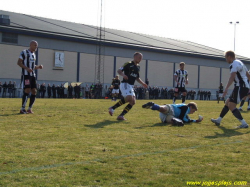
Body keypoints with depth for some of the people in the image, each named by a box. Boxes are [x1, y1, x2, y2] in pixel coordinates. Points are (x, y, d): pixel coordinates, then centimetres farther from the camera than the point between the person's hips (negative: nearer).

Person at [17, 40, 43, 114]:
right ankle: (22, 109, -9)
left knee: (34, 92, 2)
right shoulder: (24, 52, -3)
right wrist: (27, 68, -23)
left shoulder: (33, 54, 20)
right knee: (27, 91, -15)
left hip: (33, 75, 8)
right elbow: (19, 62, -10)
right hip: (26, 75, -8)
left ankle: (30, 109, 9)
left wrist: (38, 67, 7)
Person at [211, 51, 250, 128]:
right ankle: (218, 120, 25)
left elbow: (232, 77, -27)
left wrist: (226, 89, -35)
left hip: (240, 87, -10)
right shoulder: (240, 63, 20)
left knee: (231, 105, -11)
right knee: (227, 102, 17)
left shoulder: (234, 64, -12)